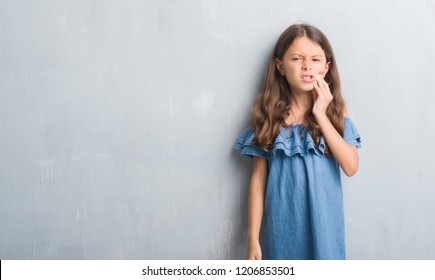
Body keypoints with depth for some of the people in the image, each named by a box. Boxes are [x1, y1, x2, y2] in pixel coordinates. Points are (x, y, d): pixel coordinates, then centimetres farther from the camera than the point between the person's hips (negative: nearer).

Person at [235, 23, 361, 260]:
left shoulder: (335, 110, -1)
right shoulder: (269, 113, -4)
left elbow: (351, 167, -12)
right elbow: (258, 178, -3)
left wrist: (320, 114, -15)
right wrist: (253, 238, -3)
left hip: (323, 221, 1)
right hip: (282, 223, -1)